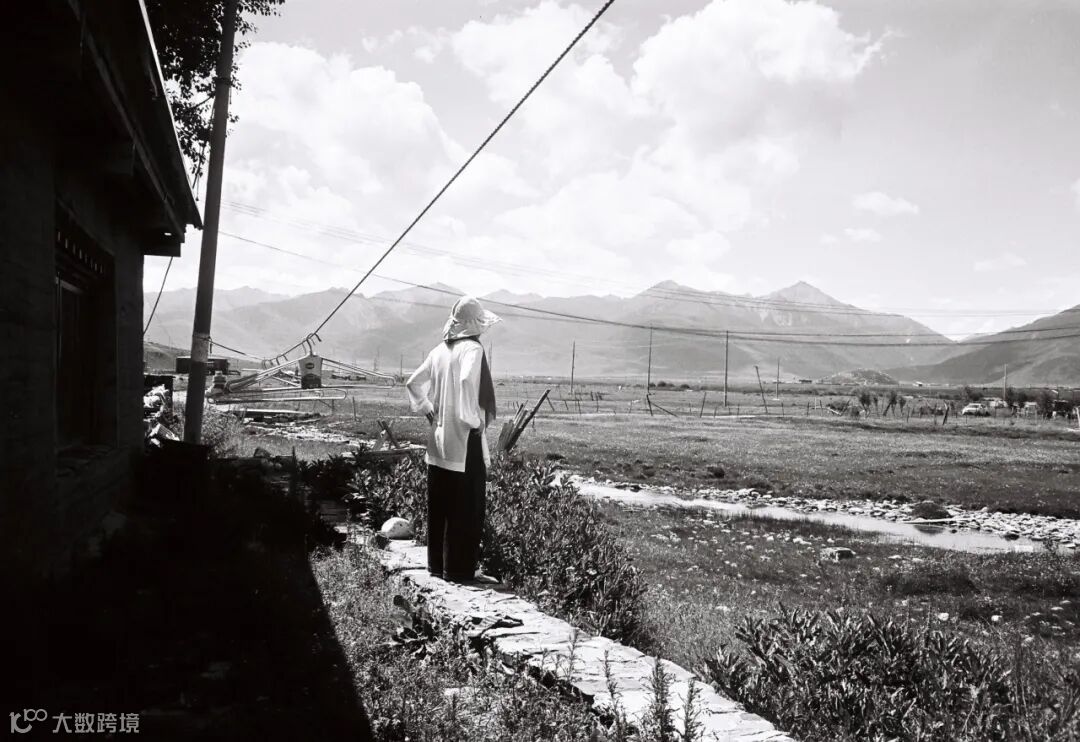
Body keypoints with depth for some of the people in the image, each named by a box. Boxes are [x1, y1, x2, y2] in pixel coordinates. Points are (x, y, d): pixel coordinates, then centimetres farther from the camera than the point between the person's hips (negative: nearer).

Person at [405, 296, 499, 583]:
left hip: (438, 438, 7)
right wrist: (476, 419, -21)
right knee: (467, 506, 1)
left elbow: (413, 383, 12)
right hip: (466, 440, -7)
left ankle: (437, 563, 23)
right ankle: (460, 568, 5)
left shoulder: (440, 350, 8)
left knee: (439, 505, 14)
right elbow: (467, 380, -30)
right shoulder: (472, 349, -12)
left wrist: (428, 410, 15)